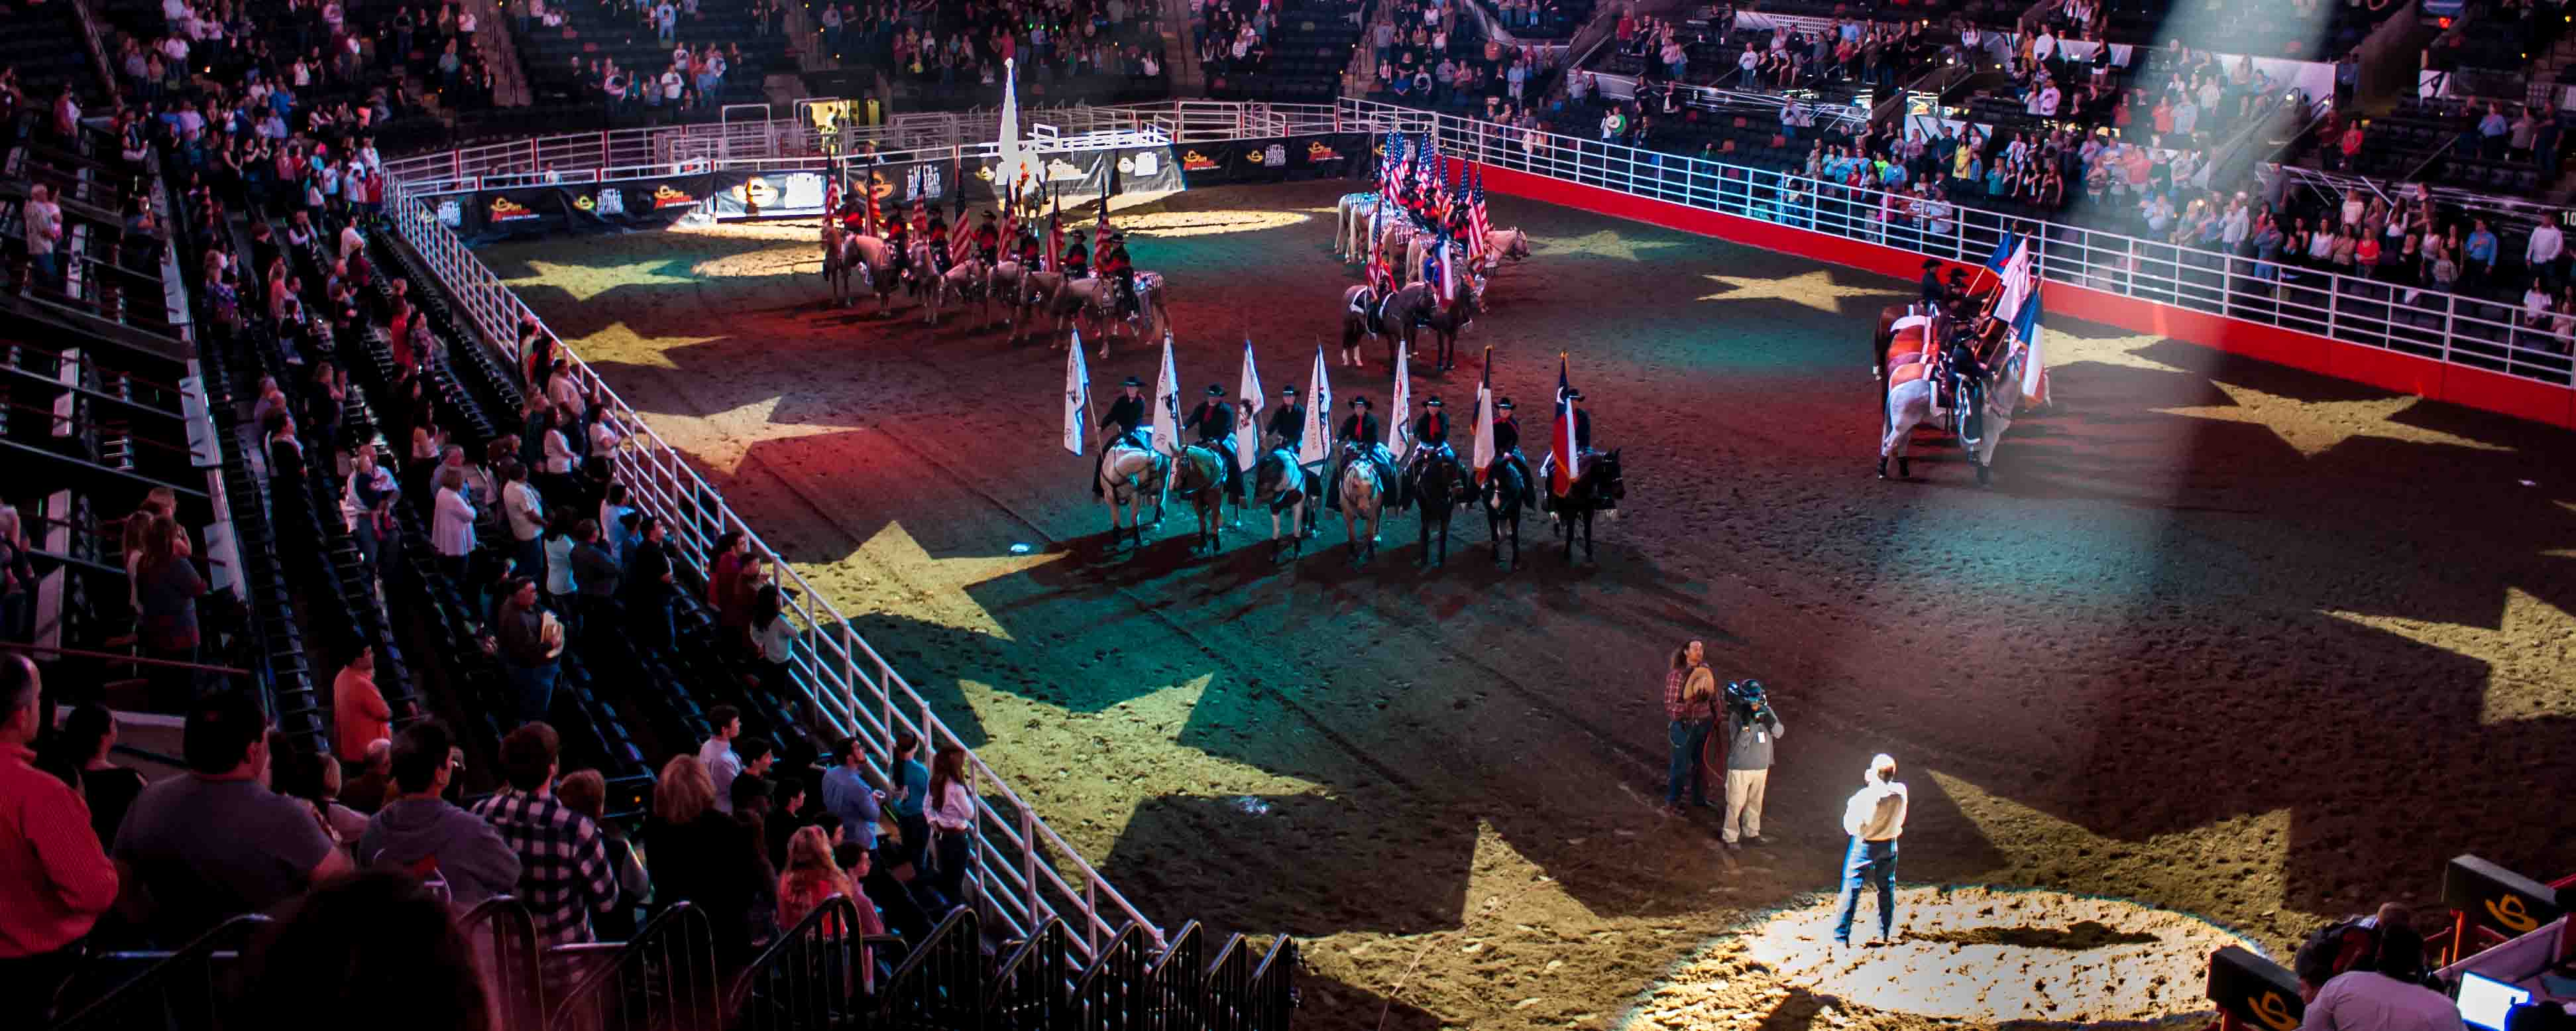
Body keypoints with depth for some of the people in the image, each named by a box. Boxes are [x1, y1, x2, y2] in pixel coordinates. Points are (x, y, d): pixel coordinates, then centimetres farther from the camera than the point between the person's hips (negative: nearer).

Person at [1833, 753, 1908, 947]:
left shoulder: (1864, 796, -27)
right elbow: (1901, 819, 2)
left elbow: (1850, 826, -15)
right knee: (1887, 888, 21)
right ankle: (1886, 933, 32)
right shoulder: (1900, 792, -16)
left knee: (1851, 889, 5)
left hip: (1864, 845, -4)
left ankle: (1841, 937, 9)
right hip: (1888, 845, 4)